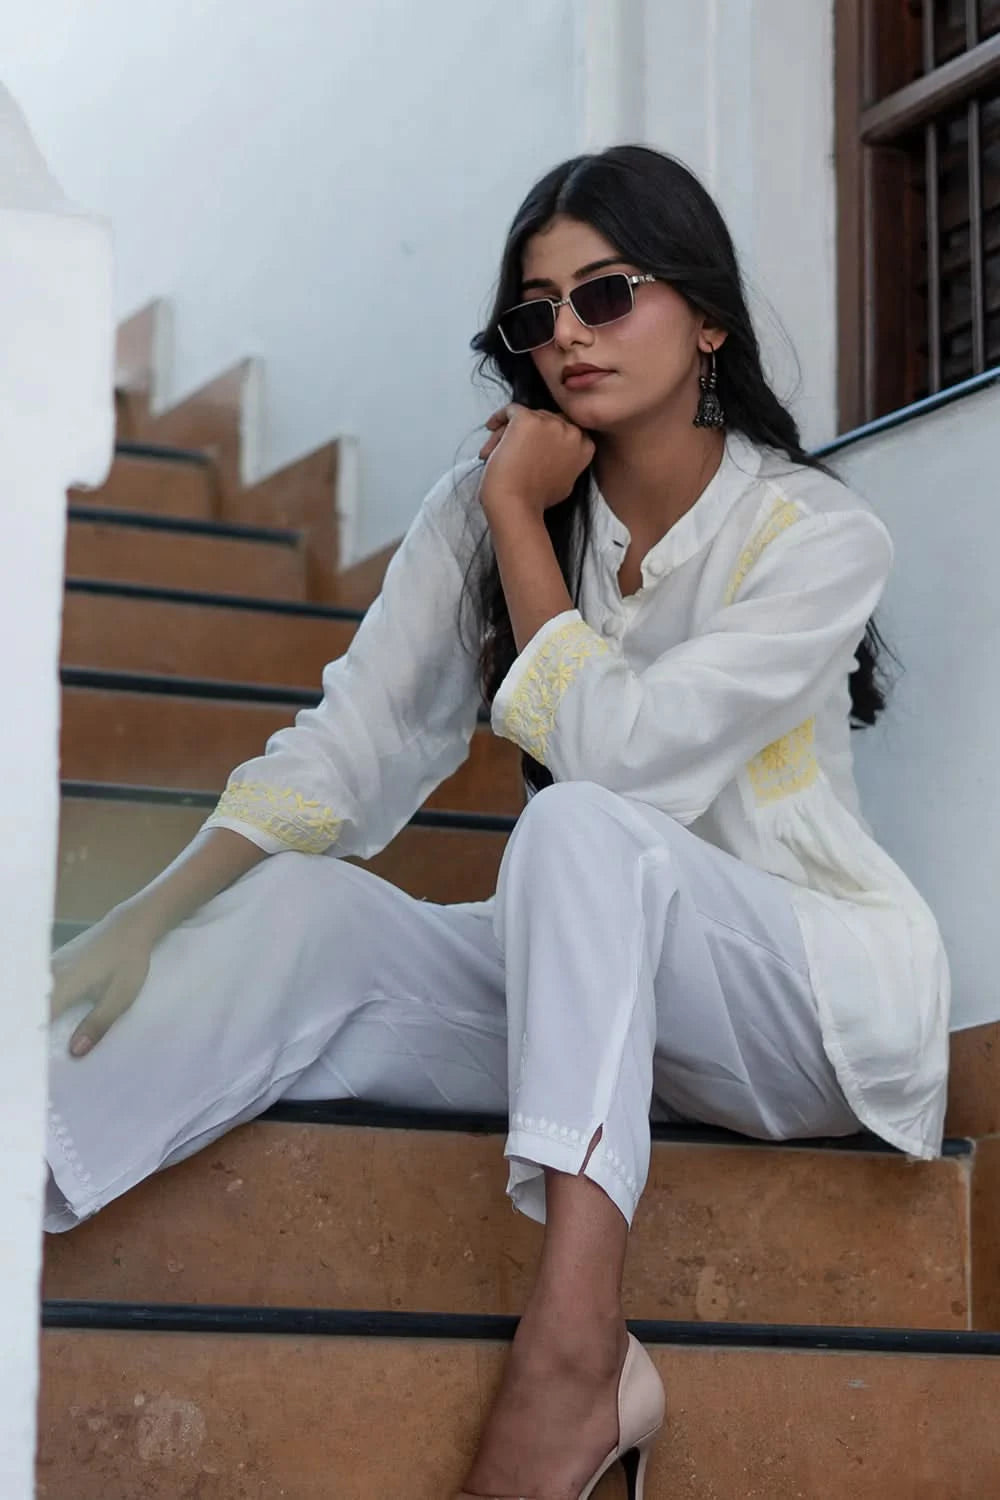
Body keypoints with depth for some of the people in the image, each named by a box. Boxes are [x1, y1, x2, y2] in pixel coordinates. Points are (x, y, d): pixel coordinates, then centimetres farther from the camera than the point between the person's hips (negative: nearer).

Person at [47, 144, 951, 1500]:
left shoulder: (818, 535, -11)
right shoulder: (489, 509, 2)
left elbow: (616, 756, -22)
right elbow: (350, 747, -6)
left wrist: (519, 512, -13)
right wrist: (146, 921, -20)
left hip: (822, 1005, -4)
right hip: (591, 1000, 4)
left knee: (580, 831, -34)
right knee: (309, 905, -23)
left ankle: (572, 1361, -43)